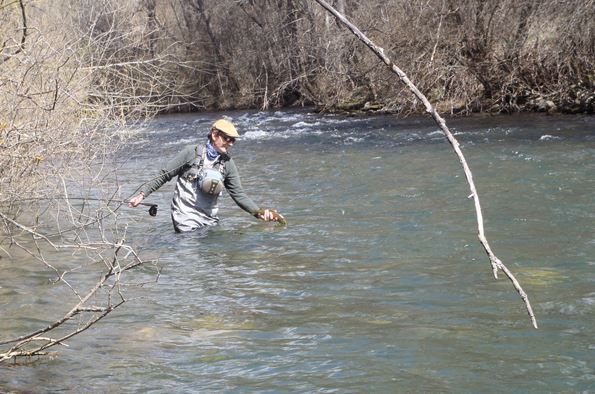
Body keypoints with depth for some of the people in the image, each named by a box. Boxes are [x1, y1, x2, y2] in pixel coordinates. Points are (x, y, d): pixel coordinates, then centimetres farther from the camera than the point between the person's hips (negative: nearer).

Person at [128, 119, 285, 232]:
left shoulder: (227, 163, 5)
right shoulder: (192, 153, -7)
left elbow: (239, 194, 5)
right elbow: (163, 176, -2)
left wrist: (259, 212, -9)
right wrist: (142, 194, -8)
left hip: (210, 220, 5)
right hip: (186, 218, -5)